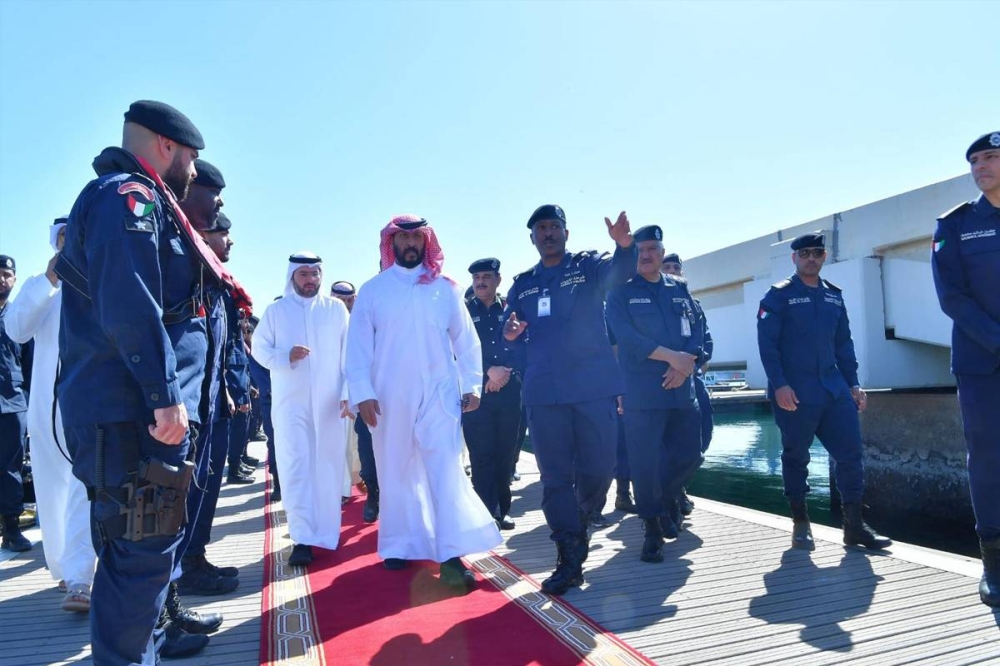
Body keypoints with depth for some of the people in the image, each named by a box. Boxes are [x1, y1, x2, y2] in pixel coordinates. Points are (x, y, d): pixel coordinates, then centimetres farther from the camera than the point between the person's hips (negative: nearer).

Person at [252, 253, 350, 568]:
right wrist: (286, 356, -15)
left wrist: (348, 393, -5)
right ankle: (302, 539, -4)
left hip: (329, 401, 1)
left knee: (328, 465, 7)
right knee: (296, 466, -6)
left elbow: (349, 352, 2)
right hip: (290, 400, 0)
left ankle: (325, 531, 23)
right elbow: (259, 348, 6)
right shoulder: (275, 310, 7)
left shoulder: (336, 309, 6)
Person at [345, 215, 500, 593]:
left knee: (446, 470, -8)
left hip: (439, 394, 0)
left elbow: (465, 339, 7)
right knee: (396, 471, 9)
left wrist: (472, 385, 2)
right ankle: (400, 545, 23)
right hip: (389, 397, 1)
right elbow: (359, 345, 0)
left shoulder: (445, 288, 6)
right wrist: (362, 392, -8)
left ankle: (451, 555, -9)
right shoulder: (372, 290, 5)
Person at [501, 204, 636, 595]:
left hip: (594, 387, -2)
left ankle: (580, 524, 32)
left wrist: (624, 245, -39)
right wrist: (510, 336, -9)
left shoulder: (588, 266, 6)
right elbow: (513, 337, 16)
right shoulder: (522, 284, 15)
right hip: (544, 392, 2)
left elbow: (619, 271, -16)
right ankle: (570, 558, 12)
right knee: (555, 476, 3)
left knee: (598, 468, 2)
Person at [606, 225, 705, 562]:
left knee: (690, 454, 10)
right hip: (641, 390, -4)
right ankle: (653, 531, 12)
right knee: (645, 462, -2)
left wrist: (686, 364, -11)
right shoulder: (620, 292, 0)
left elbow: (697, 329, 7)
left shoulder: (680, 288, 14)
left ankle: (666, 497, 39)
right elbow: (626, 336, -12)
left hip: (681, 387, 5)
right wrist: (672, 356, -16)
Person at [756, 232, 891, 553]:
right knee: (796, 456, 4)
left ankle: (854, 525, 12)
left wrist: (853, 383, 10)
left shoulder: (834, 295, 15)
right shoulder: (779, 295, -2)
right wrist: (779, 385, -17)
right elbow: (767, 343, -9)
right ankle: (801, 524, 16)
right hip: (794, 391, -5)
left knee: (850, 452, 2)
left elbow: (844, 343, 17)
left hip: (834, 388, 5)